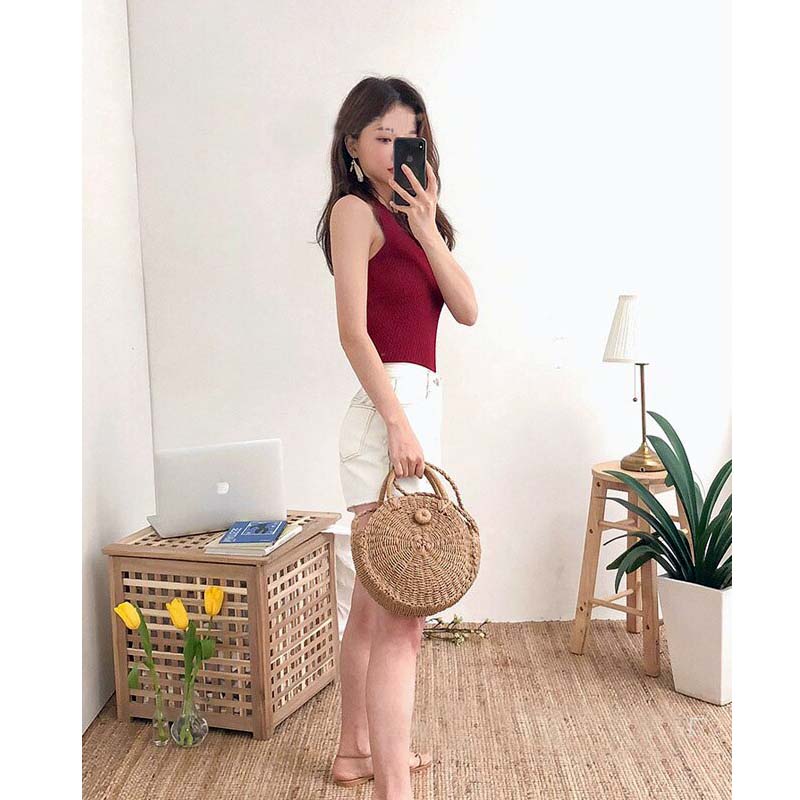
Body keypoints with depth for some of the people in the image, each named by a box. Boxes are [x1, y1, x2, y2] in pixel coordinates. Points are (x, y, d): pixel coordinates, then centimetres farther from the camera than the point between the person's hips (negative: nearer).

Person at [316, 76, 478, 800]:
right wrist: (399, 424, -20)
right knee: (401, 616, -12)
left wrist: (426, 226, -3)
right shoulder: (355, 210, -3)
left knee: (374, 601, 17)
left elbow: (467, 309, 7)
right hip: (390, 410, -9)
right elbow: (353, 330, -13)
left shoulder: (410, 216, 20)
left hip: (419, 405, 9)